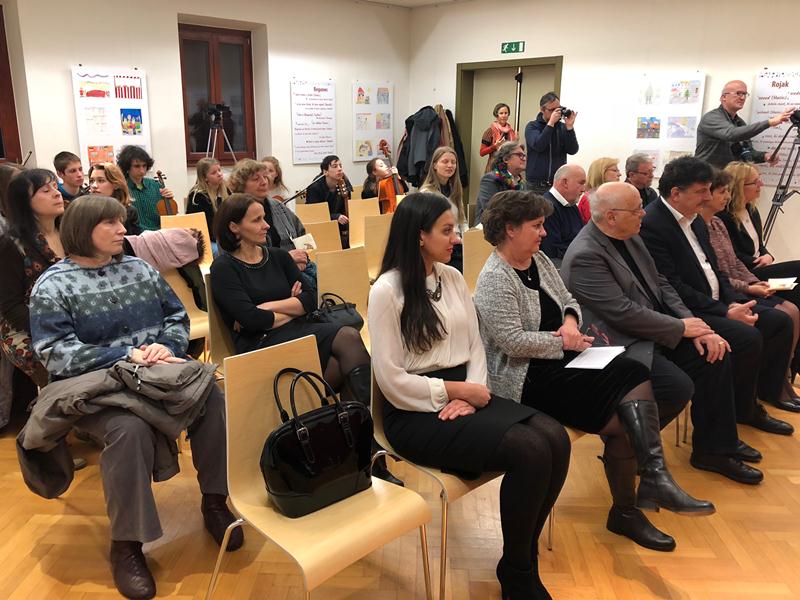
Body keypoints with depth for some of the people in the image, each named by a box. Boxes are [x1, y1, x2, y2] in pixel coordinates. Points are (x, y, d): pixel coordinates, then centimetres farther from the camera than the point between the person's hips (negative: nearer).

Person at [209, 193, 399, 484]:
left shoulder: (278, 256, 18)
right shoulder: (224, 267, 2)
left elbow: (310, 298, 6)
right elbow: (250, 320, -11)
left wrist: (267, 308, -6)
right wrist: (291, 309, 2)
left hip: (298, 333, 6)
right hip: (261, 346, -5)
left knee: (349, 337, -27)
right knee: (347, 340, -27)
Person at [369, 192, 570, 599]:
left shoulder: (453, 278, 10)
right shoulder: (387, 291, -11)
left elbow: (475, 345, 10)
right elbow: (392, 380, -14)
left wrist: (470, 392, -10)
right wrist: (457, 390, -12)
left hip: (463, 394, 7)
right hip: (416, 412, -7)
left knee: (555, 439, -16)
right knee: (530, 451, -24)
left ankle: (524, 558, 5)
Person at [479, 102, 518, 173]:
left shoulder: (511, 131, 8)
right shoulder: (490, 131, -5)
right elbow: (482, 152, -5)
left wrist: (516, 141, 0)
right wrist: (495, 146, -17)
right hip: (494, 167, -4)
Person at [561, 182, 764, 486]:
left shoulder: (630, 236, 7)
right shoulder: (585, 256, -23)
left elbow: (659, 284, 11)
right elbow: (622, 313, -25)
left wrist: (694, 324, -3)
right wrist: (681, 327, -14)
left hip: (654, 332, 9)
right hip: (619, 344, -9)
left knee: (715, 356, 1)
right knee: (679, 386, -23)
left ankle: (714, 449, 14)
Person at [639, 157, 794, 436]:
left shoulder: (695, 220, 13)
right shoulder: (651, 225, -18)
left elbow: (713, 269, 16)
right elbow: (673, 288, -22)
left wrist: (734, 302, -2)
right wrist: (725, 312, -20)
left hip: (718, 303, 10)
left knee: (779, 321, 4)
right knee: (748, 337, -25)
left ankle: (758, 401, 13)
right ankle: (741, 411, -1)